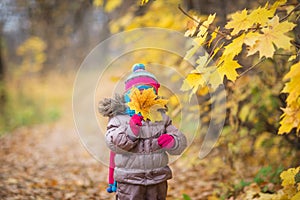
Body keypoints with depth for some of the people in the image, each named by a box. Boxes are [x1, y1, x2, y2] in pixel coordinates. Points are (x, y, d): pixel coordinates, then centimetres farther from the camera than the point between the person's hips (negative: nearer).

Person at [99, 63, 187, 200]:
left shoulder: (161, 117, 7)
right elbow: (113, 144, -17)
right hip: (129, 182, -4)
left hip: (157, 180, 4)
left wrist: (171, 141, -19)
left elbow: (180, 143, 4)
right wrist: (130, 130, -32)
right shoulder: (119, 117, -3)